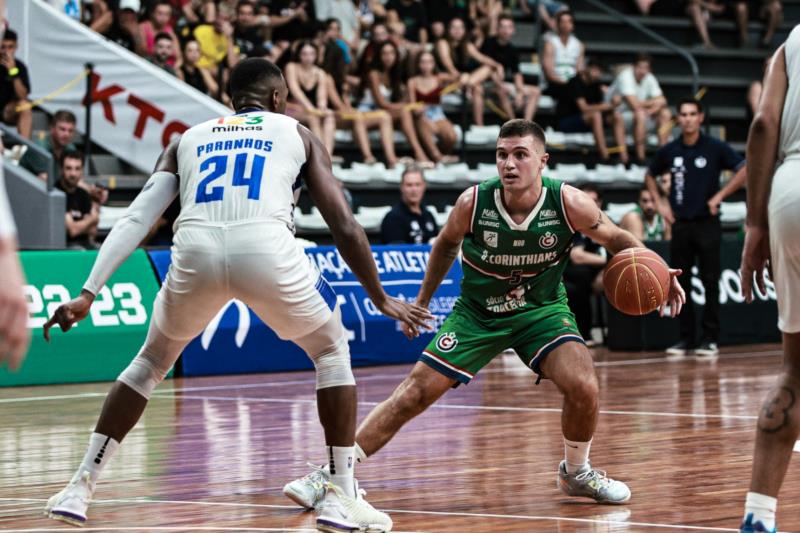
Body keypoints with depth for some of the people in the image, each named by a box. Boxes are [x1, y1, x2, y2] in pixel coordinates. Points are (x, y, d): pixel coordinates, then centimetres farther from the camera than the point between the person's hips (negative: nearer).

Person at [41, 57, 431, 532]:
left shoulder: (187, 140, 30)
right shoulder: (298, 135, 25)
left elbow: (135, 220, 17)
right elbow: (345, 227, 19)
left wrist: (87, 295, 12)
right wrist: (381, 300, 29)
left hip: (195, 251, 2)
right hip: (267, 249, -2)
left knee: (152, 361, 29)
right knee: (332, 352, 24)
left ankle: (80, 488, 23)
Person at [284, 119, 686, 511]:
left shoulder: (568, 204, -23)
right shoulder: (473, 203, -22)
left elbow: (616, 239, -6)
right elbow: (446, 245, 1)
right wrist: (423, 301, 7)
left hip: (542, 309, 0)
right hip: (477, 313, 0)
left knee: (583, 387, -22)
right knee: (414, 394, -7)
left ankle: (577, 472, 8)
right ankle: (331, 475, 0)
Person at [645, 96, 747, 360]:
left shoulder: (715, 148, -4)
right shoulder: (669, 151, 6)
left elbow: (744, 170, -6)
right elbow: (650, 175, 22)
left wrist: (719, 196, -9)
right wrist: (660, 203, 10)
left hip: (707, 222, -3)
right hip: (680, 225, 4)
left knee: (710, 283, -3)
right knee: (681, 284, 5)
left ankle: (710, 339, 1)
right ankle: (685, 338, 11)